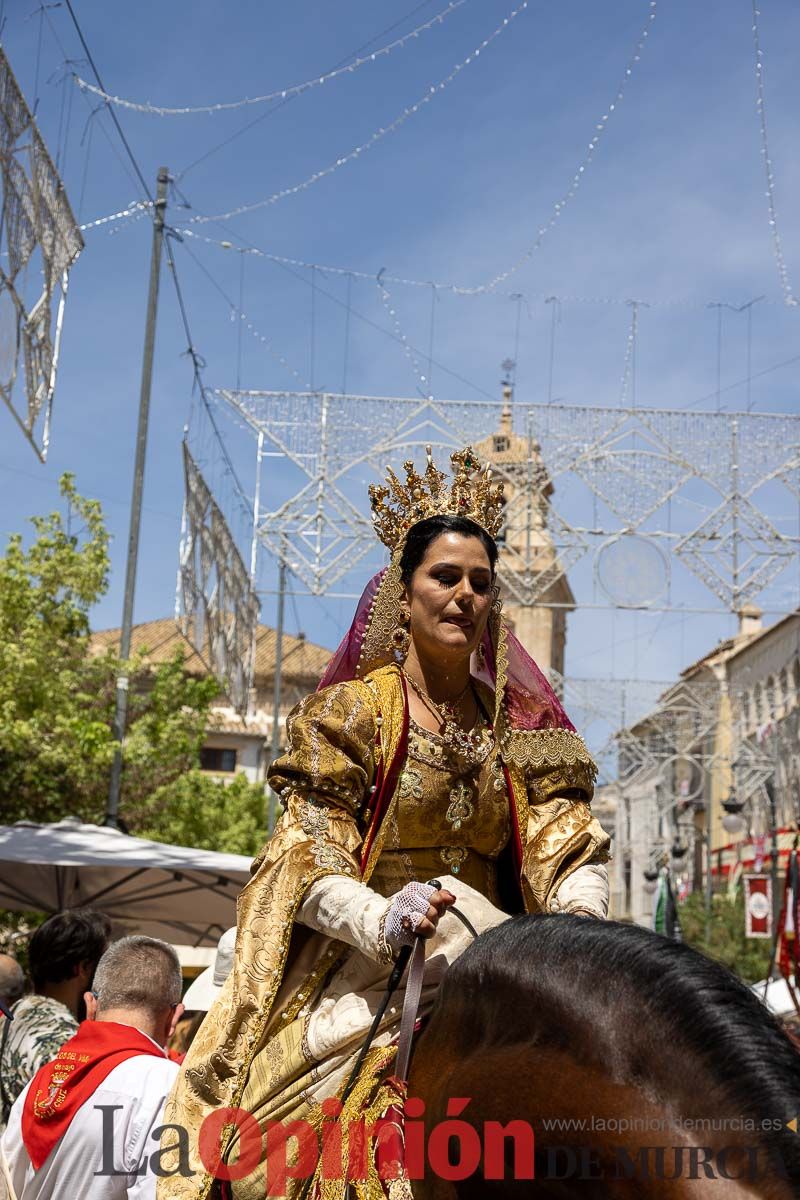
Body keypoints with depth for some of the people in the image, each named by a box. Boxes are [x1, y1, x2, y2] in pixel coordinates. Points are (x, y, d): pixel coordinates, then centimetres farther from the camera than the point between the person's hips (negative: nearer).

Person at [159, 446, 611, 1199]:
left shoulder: (518, 724, 13)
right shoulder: (354, 710, 0)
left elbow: (567, 837, 5)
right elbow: (307, 862, -6)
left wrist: (581, 914, -17)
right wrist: (382, 920, -25)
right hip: (365, 981, -4)